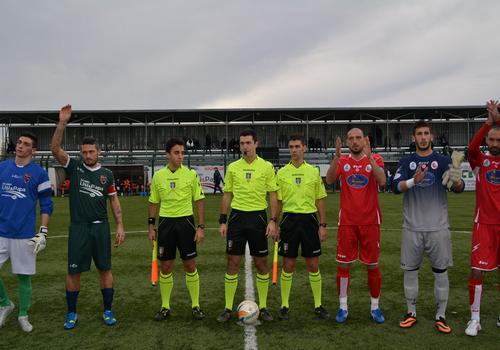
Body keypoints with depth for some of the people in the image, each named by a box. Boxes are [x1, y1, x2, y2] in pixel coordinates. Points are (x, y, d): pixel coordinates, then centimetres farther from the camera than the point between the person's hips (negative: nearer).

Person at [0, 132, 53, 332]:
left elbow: (46, 205, -2)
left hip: (24, 235, -3)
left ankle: (23, 315, 25)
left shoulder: (39, 173, -4)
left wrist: (43, 233, -8)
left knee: (24, 276, 7)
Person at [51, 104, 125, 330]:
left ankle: (108, 311, 18)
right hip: (78, 227, -1)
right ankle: (71, 313, 20)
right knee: (74, 271, 4)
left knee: (105, 269, 5)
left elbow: (114, 201, 9)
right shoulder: (74, 167, 3)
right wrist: (62, 123, -20)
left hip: (101, 227, 1)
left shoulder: (107, 174, 6)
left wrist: (120, 226, 1)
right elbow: (55, 149, -12)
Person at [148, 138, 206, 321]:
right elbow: (154, 203, 10)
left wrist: (201, 227, -6)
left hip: (185, 221, -1)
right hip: (165, 223, 2)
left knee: (190, 266, 3)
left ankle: (196, 306, 17)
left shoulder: (191, 174, -3)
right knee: (165, 267, 7)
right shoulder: (158, 176, 3)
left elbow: (199, 201, 0)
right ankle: (165, 307, 22)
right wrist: (151, 226, 6)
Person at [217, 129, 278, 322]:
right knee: (233, 263, 3)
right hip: (237, 216, 1)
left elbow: (273, 195, 1)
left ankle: (263, 306, 20)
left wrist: (273, 221, -7)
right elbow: (227, 195, 9)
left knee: (261, 263, 5)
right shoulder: (233, 167, 6)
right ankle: (228, 308, 14)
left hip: (258, 217, -1)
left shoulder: (266, 167, 0)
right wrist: (222, 221, 4)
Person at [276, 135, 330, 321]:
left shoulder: (314, 171, 4)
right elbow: (278, 201, 6)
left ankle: (318, 305, 20)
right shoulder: (281, 173, 4)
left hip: (309, 219, 1)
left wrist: (323, 225, 1)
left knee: (313, 265, 6)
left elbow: (320, 201, 6)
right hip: (289, 220, 0)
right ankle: (284, 305, 17)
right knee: (288, 265, 4)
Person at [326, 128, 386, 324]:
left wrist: (369, 156, -26)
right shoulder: (342, 161, 3)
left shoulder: (375, 159, 0)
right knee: (344, 264, 4)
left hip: (370, 221, 0)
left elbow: (382, 181, -18)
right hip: (347, 221, 1)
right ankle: (343, 307, 17)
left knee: (372, 265, 7)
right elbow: (329, 180, -15)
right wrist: (337, 156, -26)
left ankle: (375, 307, 23)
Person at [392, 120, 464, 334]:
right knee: (410, 270, 8)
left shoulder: (443, 161, 4)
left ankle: (441, 316, 19)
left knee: (441, 272, 5)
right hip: (412, 228, 1)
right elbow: (396, 187, -8)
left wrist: (456, 181, -31)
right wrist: (413, 181, -29)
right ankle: (411, 313, 23)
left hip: (438, 227, 0)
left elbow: (458, 189, -6)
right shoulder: (406, 162, 5)